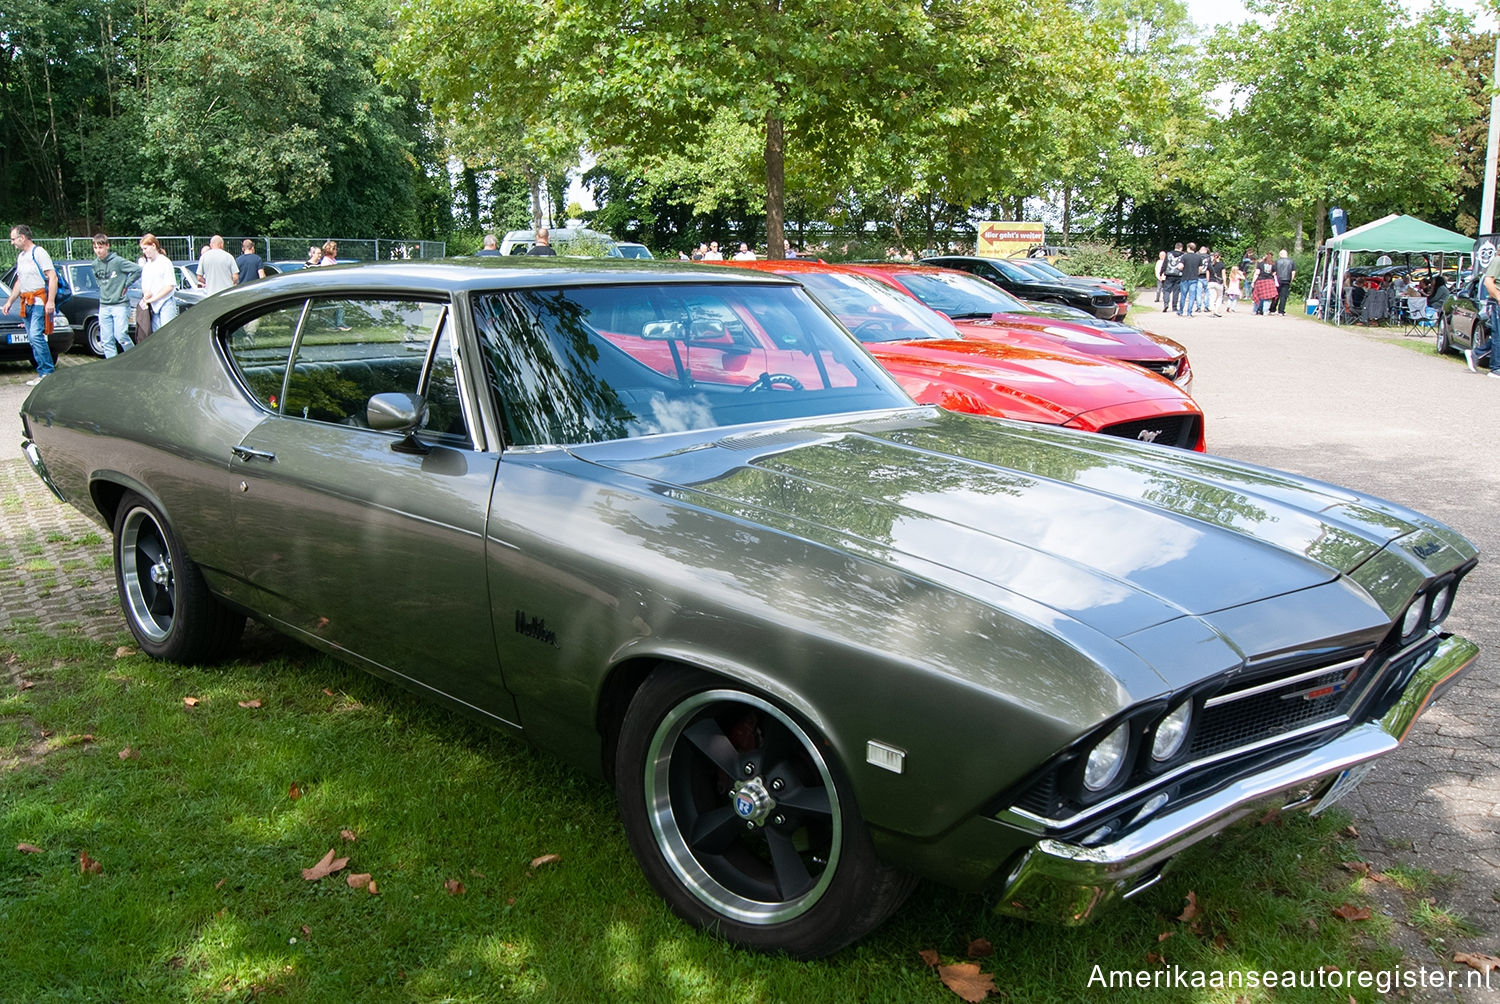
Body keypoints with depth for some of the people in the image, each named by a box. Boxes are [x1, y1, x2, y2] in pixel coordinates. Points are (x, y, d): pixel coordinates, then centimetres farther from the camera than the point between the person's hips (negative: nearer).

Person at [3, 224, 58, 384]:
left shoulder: (39, 253, -6)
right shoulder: (20, 256, 21)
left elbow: (53, 277, -14)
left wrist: (51, 301, -21)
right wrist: (10, 301, 24)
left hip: (39, 301, -9)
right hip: (26, 303, 9)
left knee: (36, 336, -17)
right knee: (32, 339, 6)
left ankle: (47, 372, -13)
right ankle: (42, 372, 8)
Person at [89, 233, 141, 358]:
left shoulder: (117, 261, -10)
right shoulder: (95, 264, 8)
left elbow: (138, 270, -14)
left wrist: (126, 285, -7)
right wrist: (102, 288, 11)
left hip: (120, 304, -6)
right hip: (104, 306, 6)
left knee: (121, 336, -13)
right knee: (106, 340, 3)